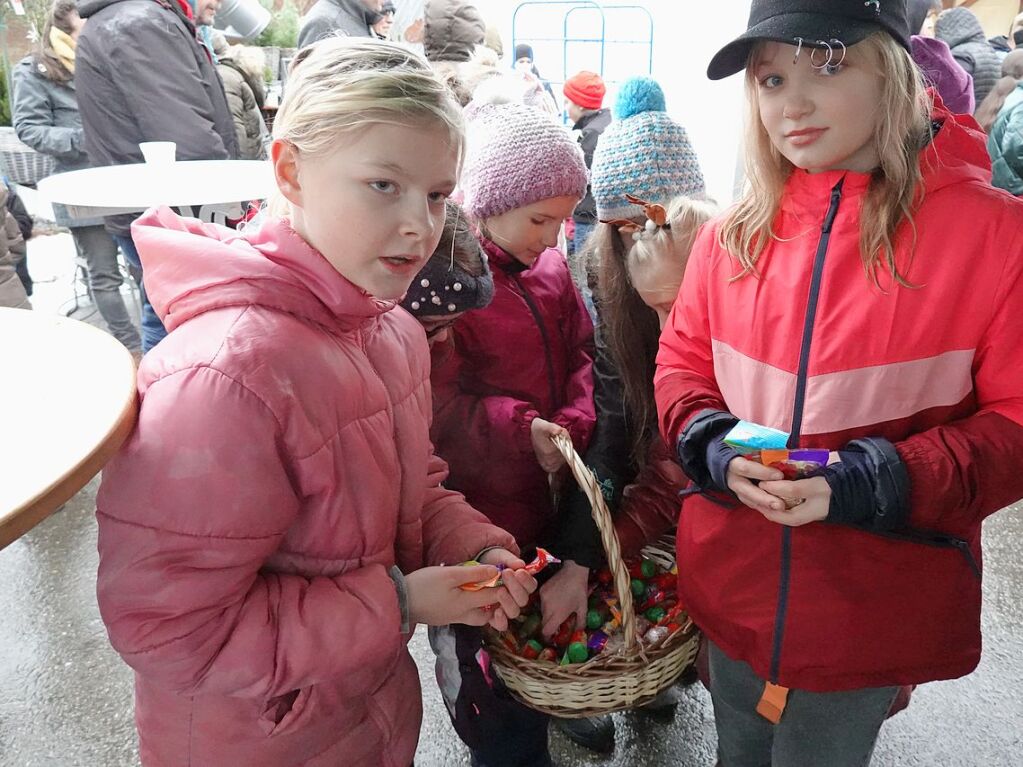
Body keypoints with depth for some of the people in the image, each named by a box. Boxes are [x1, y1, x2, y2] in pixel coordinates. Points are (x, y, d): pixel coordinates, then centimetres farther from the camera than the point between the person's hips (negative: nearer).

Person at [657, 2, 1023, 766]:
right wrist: (715, 448, -13)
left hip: (873, 613, -3)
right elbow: (681, 363, 6)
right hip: (732, 589, 4)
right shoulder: (732, 235, -2)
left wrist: (873, 483, -24)